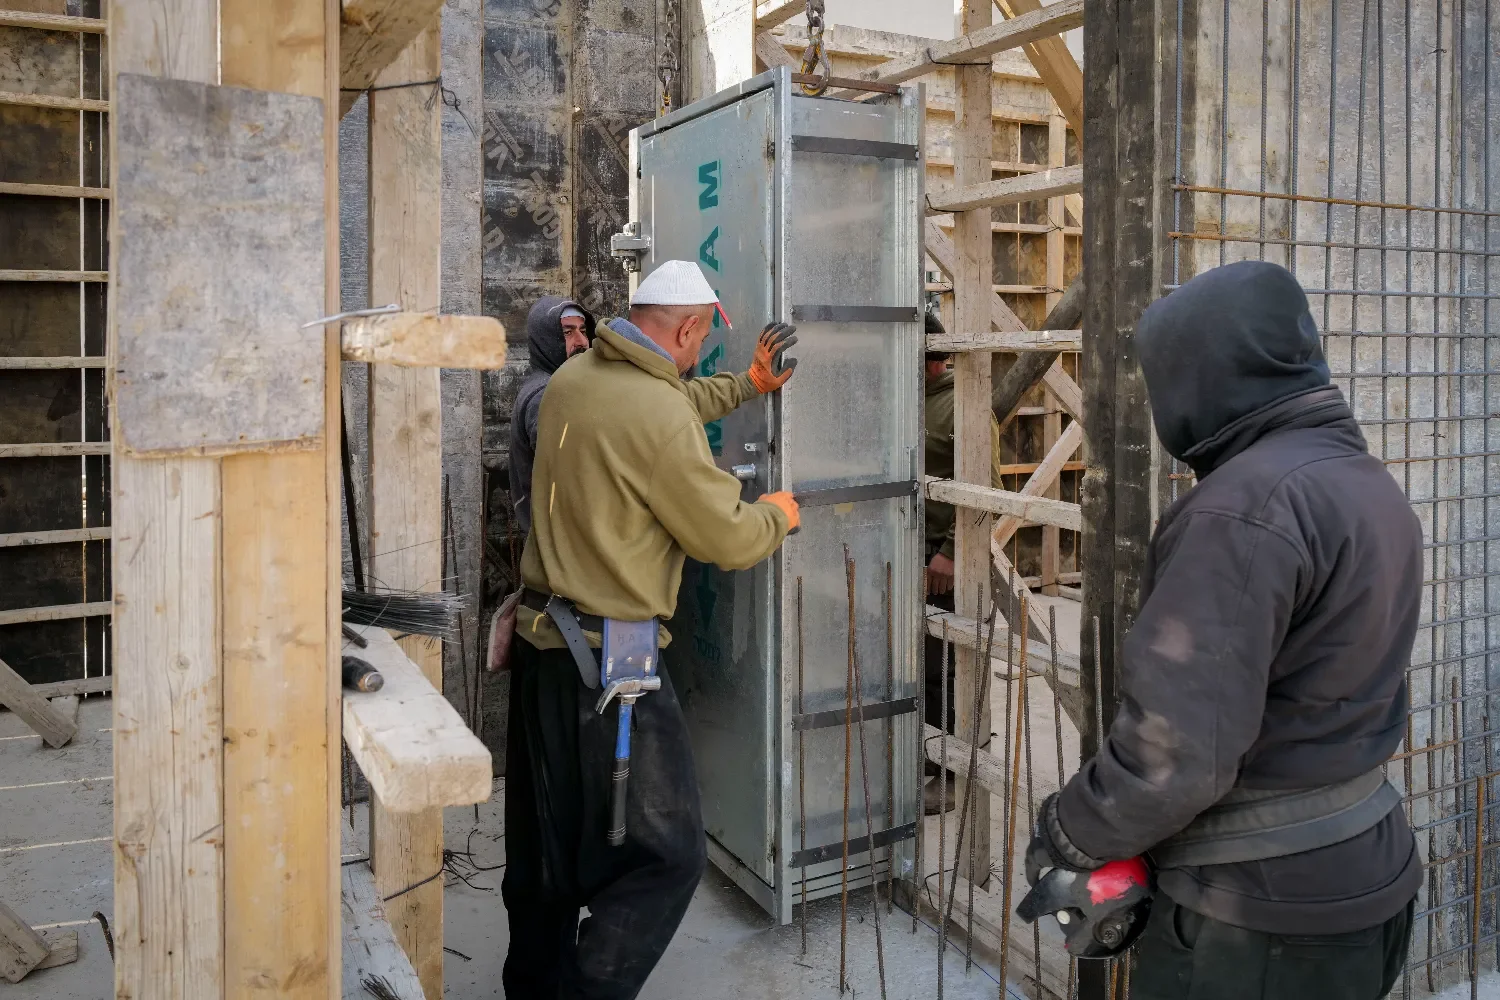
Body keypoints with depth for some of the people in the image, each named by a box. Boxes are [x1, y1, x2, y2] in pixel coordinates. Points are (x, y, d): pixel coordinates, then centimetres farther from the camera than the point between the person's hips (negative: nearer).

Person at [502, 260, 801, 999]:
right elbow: (731, 541, -13)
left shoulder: (574, 378, 6)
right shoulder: (657, 416, -21)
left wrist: (748, 385, 34)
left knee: (548, 844, 22)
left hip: (541, 641, 10)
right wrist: (777, 515, 8)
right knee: (665, 854, 3)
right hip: (607, 661, -10)